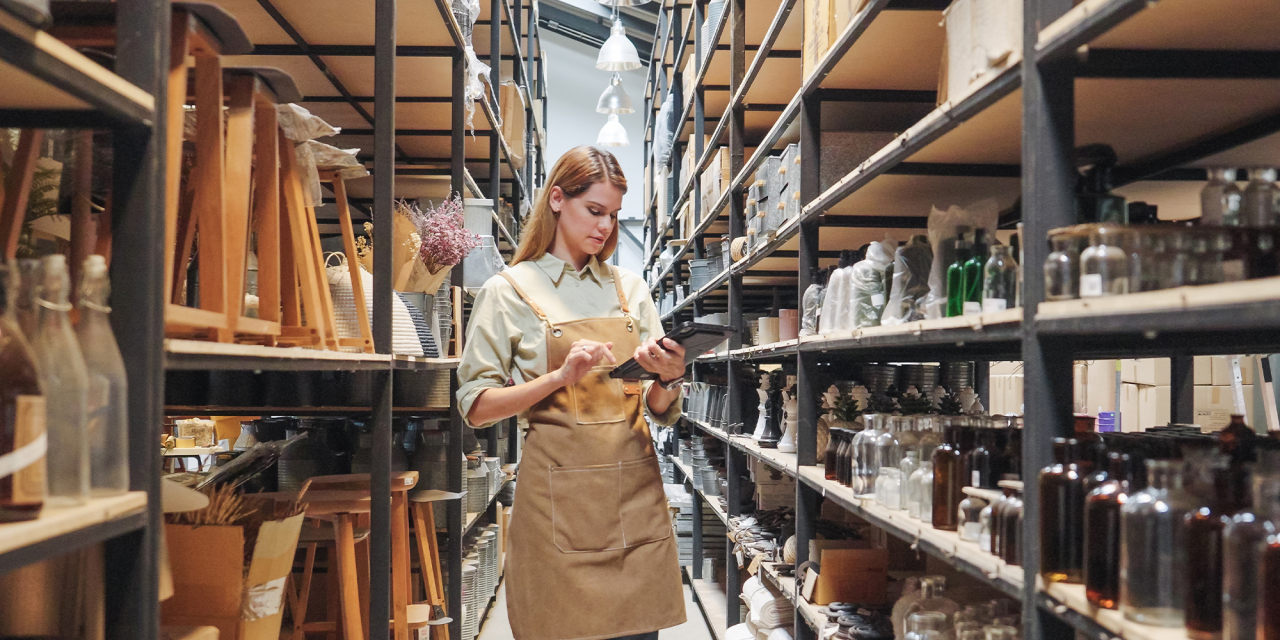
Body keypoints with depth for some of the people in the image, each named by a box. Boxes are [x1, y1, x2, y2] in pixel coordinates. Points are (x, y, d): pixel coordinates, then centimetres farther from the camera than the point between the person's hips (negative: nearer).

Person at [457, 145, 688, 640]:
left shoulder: (630, 288, 12)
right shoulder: (509, 292, 2)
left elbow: (660, 412, 10)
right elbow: (476, 408, -4)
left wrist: (668, 379, -12)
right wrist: (561, 376, -15)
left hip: (635, 490, 3)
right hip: (559, 494, -3)